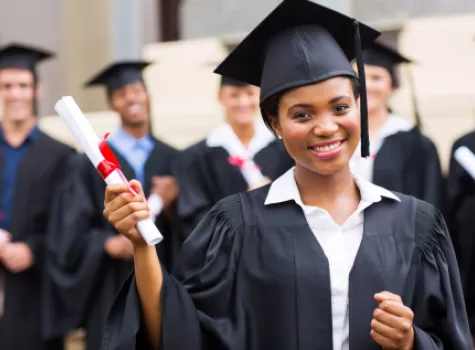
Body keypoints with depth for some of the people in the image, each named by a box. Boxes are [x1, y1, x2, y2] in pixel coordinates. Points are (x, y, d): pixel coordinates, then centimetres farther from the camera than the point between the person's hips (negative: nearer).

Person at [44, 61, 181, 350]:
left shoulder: (173, 161, 9)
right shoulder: (91, 164, 2)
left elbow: (186, 230, 6)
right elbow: (72, 232, -3)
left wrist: (170, 206, -13)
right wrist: (109, 243, -20)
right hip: (112, 292, -2)